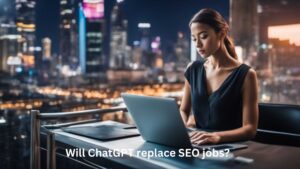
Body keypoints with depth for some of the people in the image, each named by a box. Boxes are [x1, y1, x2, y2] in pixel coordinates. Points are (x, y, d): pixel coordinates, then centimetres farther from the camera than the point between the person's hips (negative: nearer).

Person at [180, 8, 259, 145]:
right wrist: (183, 128, -7)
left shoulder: (245, 75, -8)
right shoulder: (193, 69, 5)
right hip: (200, 145, 3)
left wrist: (218, 136, -27)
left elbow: (250, 128, -11)